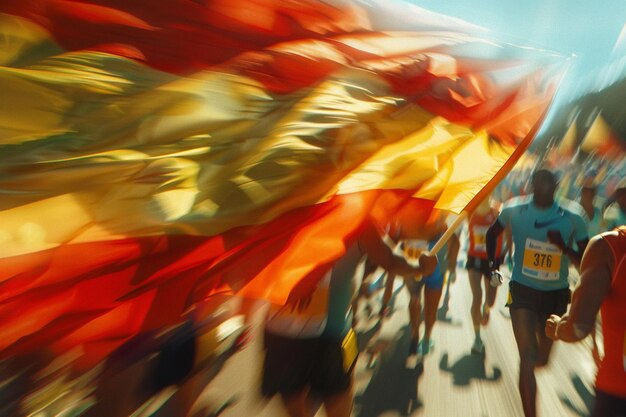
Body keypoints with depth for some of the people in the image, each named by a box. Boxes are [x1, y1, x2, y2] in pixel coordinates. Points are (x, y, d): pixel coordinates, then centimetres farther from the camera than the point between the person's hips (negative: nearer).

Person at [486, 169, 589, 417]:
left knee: (542, 359, 20)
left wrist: (564, 247, -25)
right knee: (528, 358, -9)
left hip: (556, 294, 2)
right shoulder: (514, 211, -9)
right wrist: (492, 262, 7)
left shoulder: (572, 219, -9)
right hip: (523, 290, -2)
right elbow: (492, 234, 9)